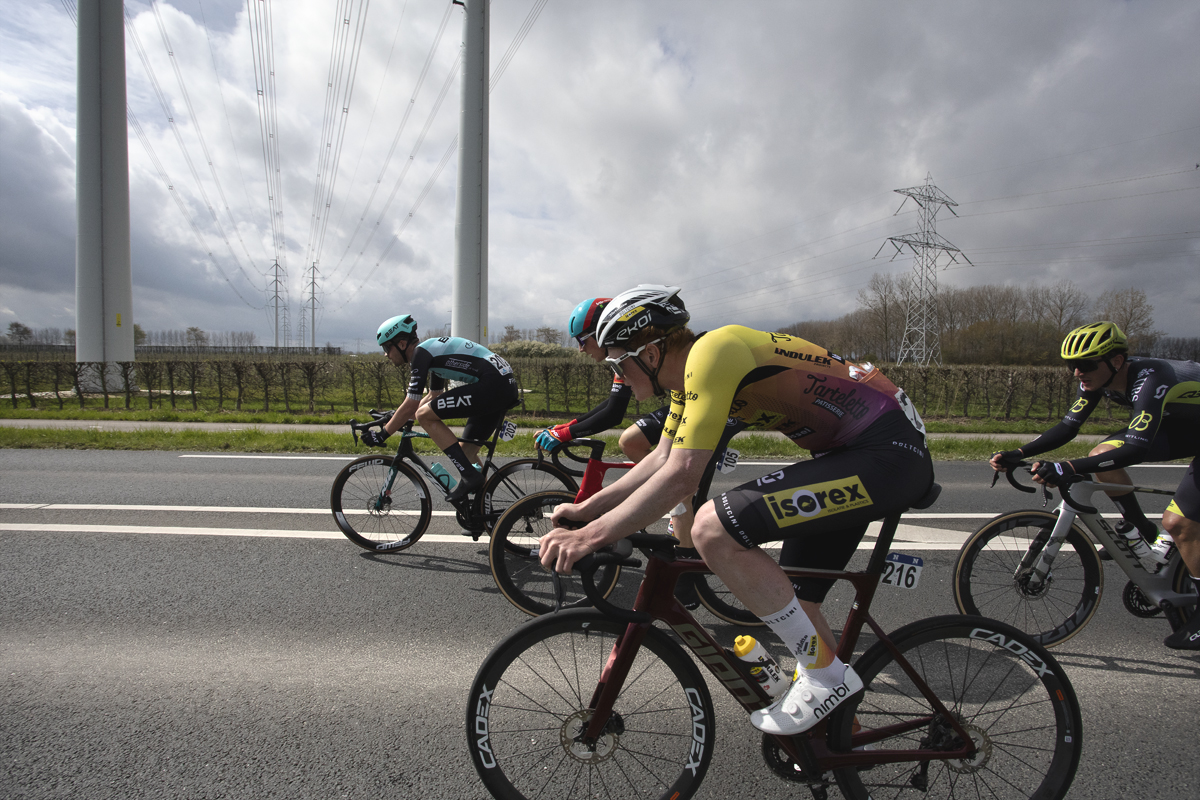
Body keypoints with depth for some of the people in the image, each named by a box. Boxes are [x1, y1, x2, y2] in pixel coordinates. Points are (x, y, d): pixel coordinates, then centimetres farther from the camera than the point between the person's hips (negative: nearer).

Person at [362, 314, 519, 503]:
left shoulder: (421, 352, -5)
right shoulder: (432, 350, 24)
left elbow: (411, 406, -7)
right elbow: (433, 397, 34)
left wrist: (382, 434, 4)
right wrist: (395, 417, 35)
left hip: (490, 385, -10)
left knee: (424, 415, -8)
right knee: (465, 452, 16)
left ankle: (470, 476, -8)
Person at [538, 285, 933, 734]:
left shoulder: (712, 350, -21)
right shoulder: (688, 371, 9)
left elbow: (681, 476, -27)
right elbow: (663, 459, 15)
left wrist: (590, 536, -22)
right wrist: (586, 509, 12)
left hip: (889, 454, -10)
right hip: (852, 453, 10)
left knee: (714, 531, -23)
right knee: (794, 601, 15)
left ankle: (826, 676, -4)